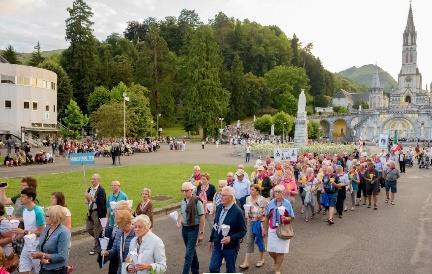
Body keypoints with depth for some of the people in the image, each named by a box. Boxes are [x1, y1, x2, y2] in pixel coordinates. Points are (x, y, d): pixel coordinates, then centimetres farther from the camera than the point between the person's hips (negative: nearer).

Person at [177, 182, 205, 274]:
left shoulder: (197, 202, -16)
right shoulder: (183, 202, 3)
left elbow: (202, 218, -14)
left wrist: (201, 233, -13)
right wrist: (179, 221, -3)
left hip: (193, 229, -7)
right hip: (184, 228, 7)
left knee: (189, 254, -7)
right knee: (191, 251, 20)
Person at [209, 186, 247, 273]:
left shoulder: (238, 212, -17)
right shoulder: (219, 208, 1)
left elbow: (243, 231, -13)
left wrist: (231, 238, -24)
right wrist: (212, 239, 17)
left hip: (231, 246, -5)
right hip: (217, 245, 5)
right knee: (213, 268, 5)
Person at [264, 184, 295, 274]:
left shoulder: (287, 203, -7)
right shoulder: (271, 203, 0)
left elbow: (291, 218, -2)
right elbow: (267, 217, 9)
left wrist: (286, 218, -23)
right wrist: (265, 229, 11)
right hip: (272, 230, 3)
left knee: (280, 251, 2)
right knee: (270, 250, 7)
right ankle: (276, 262, 39)